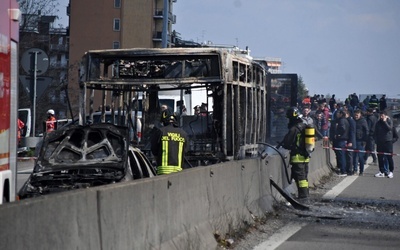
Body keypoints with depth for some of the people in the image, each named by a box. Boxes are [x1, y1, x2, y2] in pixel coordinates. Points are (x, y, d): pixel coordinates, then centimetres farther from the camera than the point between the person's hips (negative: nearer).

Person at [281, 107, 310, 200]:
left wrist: (281, 144, 8)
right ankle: (305, 194, 18)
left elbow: (286, 142, -13)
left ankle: (303, 195, -7)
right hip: (306, 156, 8)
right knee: (304, 176, 14)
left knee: (299, 176, -5)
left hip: (297, 156, -8)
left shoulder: (294, 129, -15)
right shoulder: (305, 126, 11)